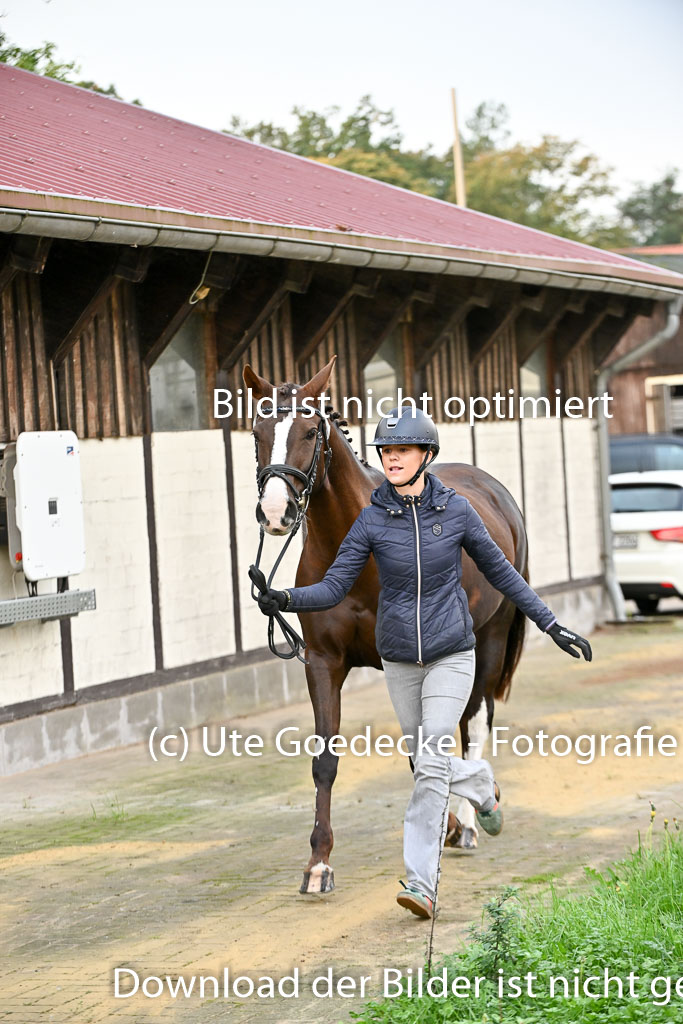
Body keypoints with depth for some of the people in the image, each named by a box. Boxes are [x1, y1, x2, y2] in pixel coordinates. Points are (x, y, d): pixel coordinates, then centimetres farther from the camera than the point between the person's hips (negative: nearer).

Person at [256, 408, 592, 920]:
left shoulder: (455, 509, -6)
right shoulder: (372, 519, -5)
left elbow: (499, 570, 4)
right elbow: (334, 587, -7)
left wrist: (552, 624, 4)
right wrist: (286, 599, -27)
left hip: (451, 653, -3)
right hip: (399, 660, 3)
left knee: (431, 764, -14)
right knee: (427, 763, 14)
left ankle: (422, 883, -12)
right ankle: (482, 782, 48)